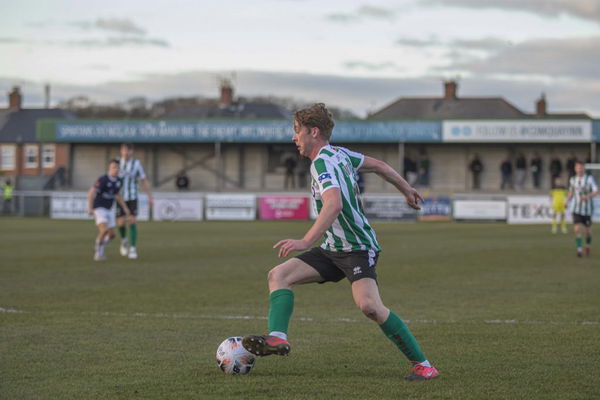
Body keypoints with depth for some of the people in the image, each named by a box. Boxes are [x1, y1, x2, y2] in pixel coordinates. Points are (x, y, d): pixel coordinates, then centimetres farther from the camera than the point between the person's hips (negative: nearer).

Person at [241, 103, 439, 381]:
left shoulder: (322, 163, -17)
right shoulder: (339, 154, 11)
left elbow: (334, 205, -33)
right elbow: (378, 165, 22)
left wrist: (305, 241, -40)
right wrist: (407, 191, 35)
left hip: (358, 249, -10)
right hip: (333, 250, 10)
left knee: (369, 306, -26)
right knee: (279, 275, -2)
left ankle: (421, 363, -15)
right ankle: (277, 338, -18)